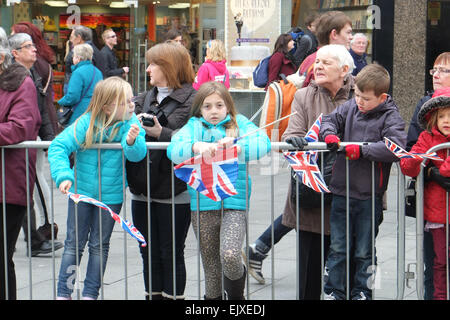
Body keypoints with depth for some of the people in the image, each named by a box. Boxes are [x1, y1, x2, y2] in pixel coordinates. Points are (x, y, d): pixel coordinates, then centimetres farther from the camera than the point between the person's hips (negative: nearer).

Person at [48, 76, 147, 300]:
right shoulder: (86, 123, -15)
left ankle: (90, 294, 22)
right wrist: (63, 175, -31)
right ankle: (63, 293, 15)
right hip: (81, 191, -1)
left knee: (99, 245, 11)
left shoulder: (130, 124, -13)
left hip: (111, 196, 1)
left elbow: (137, 154, -26)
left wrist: (132, 141, -48)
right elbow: (58, 146, -18)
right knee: (74, 243, 6)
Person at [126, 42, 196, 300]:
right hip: (144, 189, 7)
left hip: (174, 191, -6)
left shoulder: (192, 100, -6)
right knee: (149, 253, 11)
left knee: (171, 253, 1)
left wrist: (161, 133, -22)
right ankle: (153, 295, 20)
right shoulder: (144, 100, 17)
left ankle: (173, 295, 9)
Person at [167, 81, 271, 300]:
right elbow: (174, 150, -8)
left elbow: (263, 143, -9)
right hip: (202, 205, 2)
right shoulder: (194, 126, 9)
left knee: (229, 255, -20)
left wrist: (237, 147, -26)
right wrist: (197, 146, -27)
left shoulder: (240, 124, 8)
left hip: (234, 202, -2)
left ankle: (236, 294, 9)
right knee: (210, 265, 7)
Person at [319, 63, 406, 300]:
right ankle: (334, 292, 20)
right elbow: (330, 120, 12)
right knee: (337, 248, 10)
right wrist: (329, 134, -11)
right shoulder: (350, 107, 4)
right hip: (342, 191, 4)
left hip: (369, 196, -4)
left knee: (364, 251, 9)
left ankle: (362, 292, 23)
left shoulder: (390, 117, -10)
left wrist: (362, 150, -25)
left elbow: (397, 147, -23)